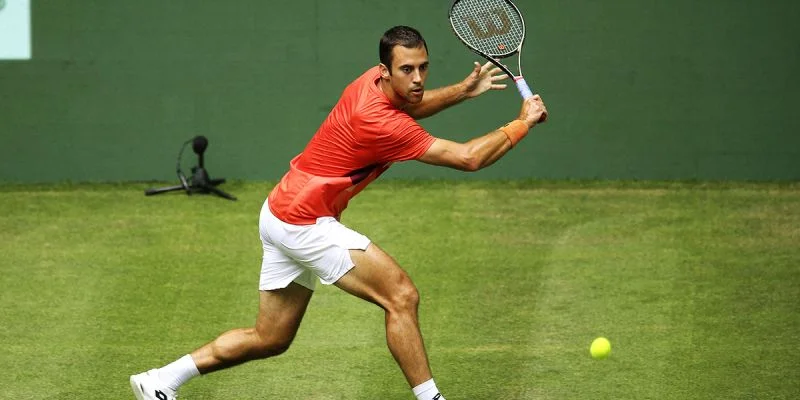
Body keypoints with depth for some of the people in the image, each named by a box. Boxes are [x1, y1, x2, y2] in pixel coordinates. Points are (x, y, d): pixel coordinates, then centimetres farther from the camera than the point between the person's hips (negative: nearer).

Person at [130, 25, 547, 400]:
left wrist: (463, 89, 12)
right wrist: (521, 124, -13)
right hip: (303, 221, -10)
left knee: (270, 339, 16)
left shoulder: (373, 82, -1)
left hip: (282, 212, 10)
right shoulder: (379, 122, -26)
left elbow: (406, 107, 26)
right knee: (401, 295, -13)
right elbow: (467, 158, -24)